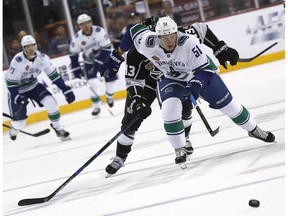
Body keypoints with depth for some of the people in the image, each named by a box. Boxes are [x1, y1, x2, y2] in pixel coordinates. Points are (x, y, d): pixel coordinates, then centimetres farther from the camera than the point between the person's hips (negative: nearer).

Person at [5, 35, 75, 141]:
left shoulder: (42, 57, -16)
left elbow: (52, 74, -7)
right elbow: (10, 82, -22)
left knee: (51, 102, -17)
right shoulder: (17, 61, -29)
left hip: (33, 86, 4)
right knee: (19, 120, -9)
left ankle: (58, 128, 3)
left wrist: (65, 89, -11)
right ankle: (13, 131, 28)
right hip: (18, 90, -4)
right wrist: (17, 97, -31)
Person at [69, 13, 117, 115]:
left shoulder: (99, 31, -27)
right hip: (89, 61, 1)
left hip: (104, 58, -1)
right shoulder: (77, 37, -17)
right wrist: (76, 69, -10)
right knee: (92, 82, -14)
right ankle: (96, 106, -3)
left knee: (110, 77, -3)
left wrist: (99, 63, -28)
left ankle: (109, 97, 27)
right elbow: (73, 54, -6)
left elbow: (106, 48, -25)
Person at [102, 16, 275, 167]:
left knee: (227, 103, 5)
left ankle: (254, 129, 31)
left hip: (200, 72, -2)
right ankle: (180, 150, -8)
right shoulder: (148, 43, -30)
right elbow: (135, 30, -9)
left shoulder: (189, 43, -38)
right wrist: (118, 54, -3)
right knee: (170, 109, -24)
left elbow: (204, 70, -29)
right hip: (171, 78, 2)